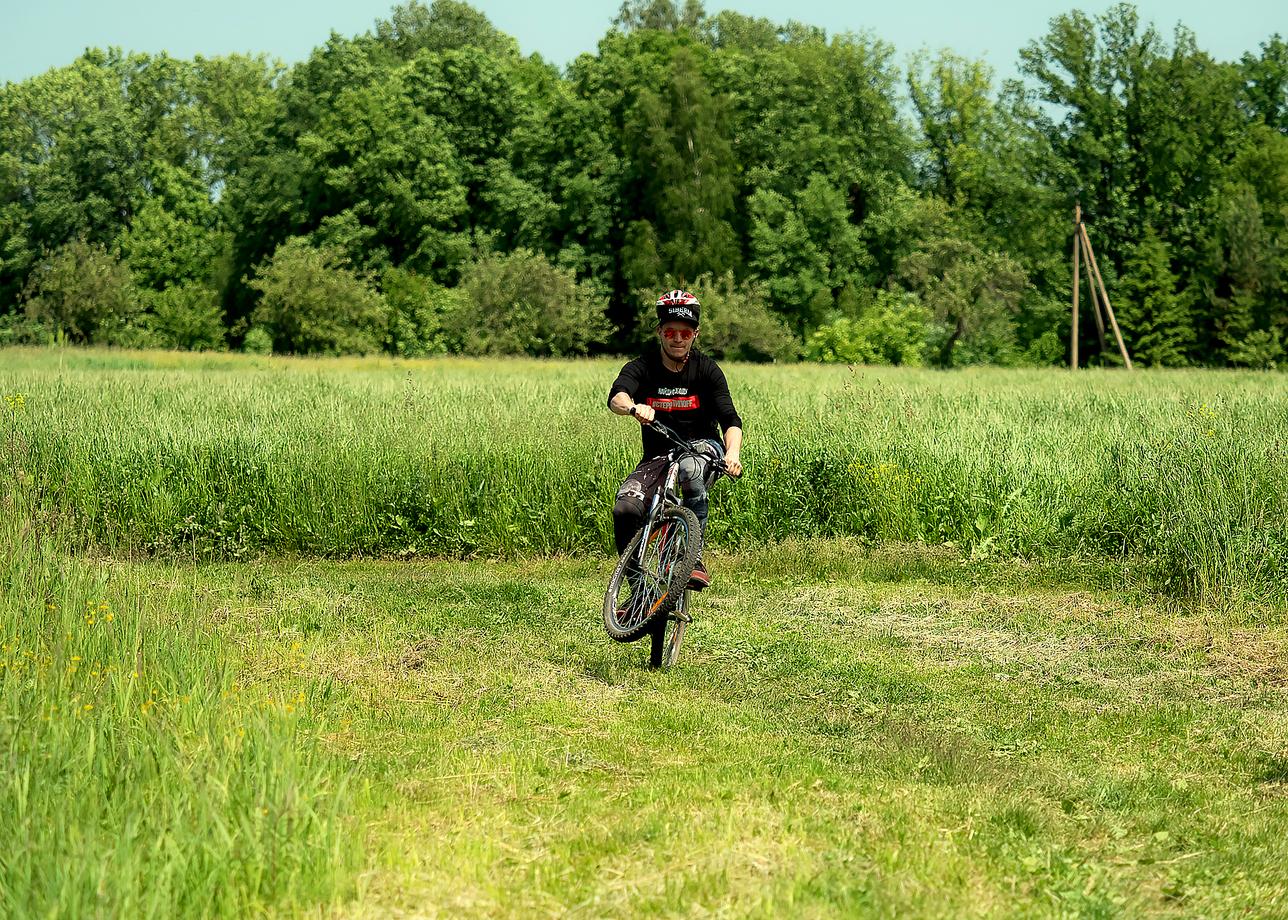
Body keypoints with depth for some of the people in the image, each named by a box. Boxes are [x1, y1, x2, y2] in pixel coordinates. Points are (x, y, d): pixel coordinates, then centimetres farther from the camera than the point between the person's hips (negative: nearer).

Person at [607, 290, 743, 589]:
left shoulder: (707, 369, -5)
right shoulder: (641, 367, -6)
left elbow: (730, 419, -15)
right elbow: (617, 396, -27)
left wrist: (733, 453, -36)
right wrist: (633, 407, -52)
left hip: (701, 445, -1)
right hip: (658, 454, 1)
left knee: (689, 468, -39)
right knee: (625, 509, -24)